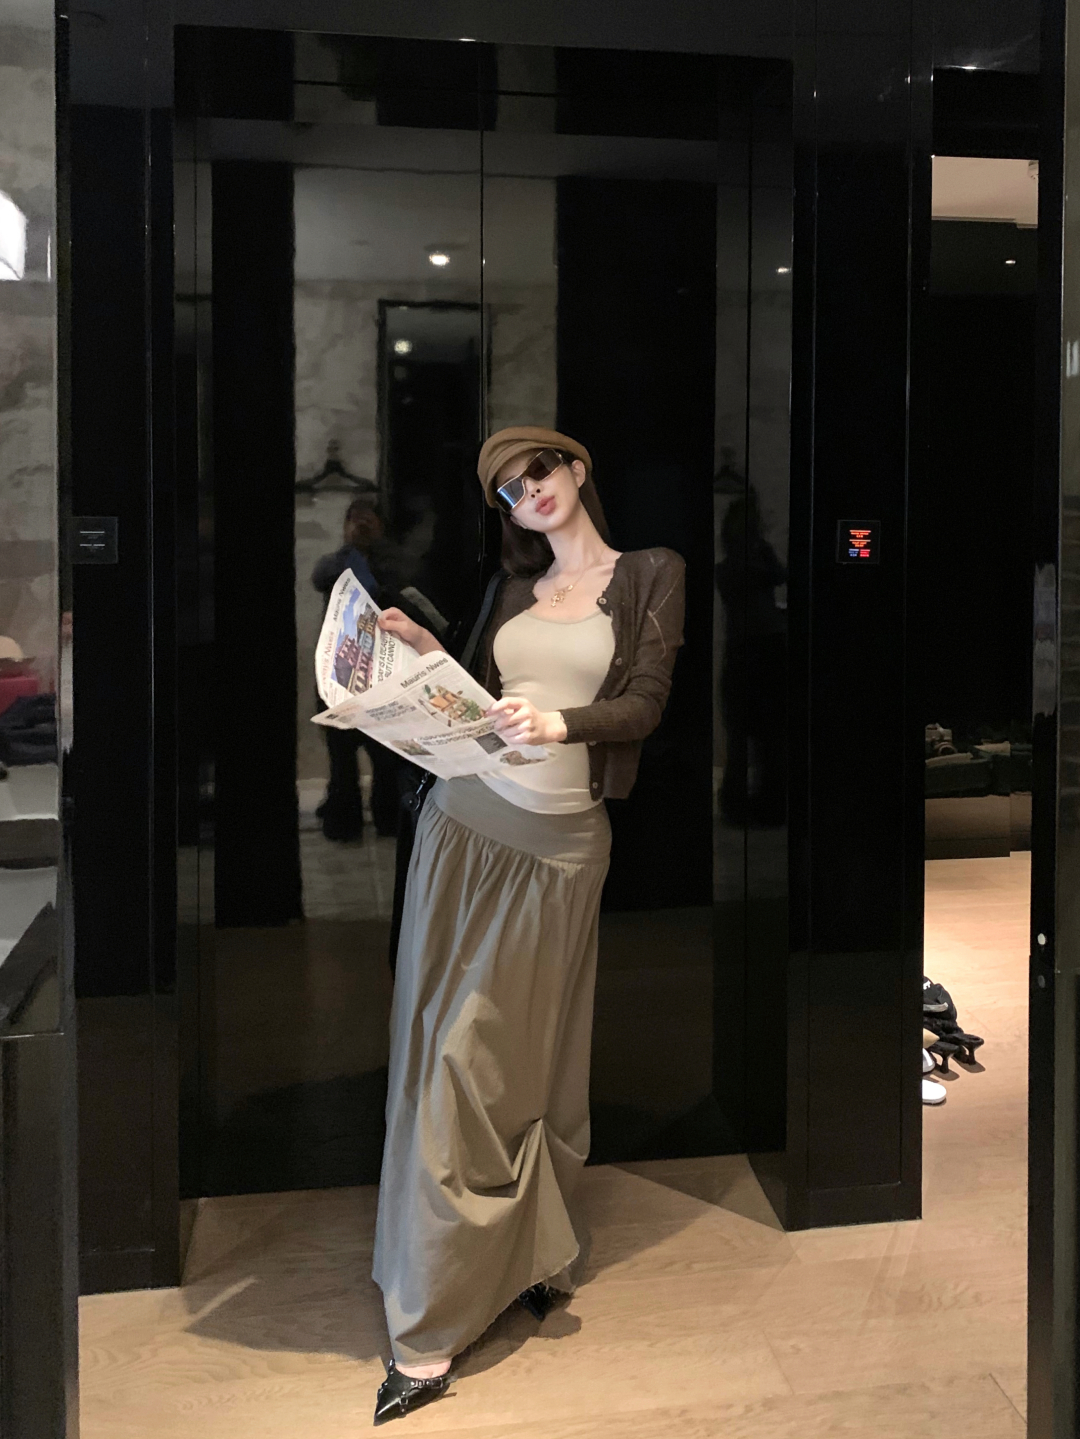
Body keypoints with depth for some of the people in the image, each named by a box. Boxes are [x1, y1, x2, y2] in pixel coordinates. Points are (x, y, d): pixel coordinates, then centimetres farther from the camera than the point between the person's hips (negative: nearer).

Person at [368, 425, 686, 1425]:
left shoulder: (652, 573, 4)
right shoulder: (516, 590, 17)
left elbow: (645, 705, -7)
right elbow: (486, 703, 14)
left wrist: (561, 724, -24)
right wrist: (428, 654, 0)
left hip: (560, 837, -4)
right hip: (466, 815, 4)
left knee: (506, 1059, -5)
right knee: (440, 1042, 2)